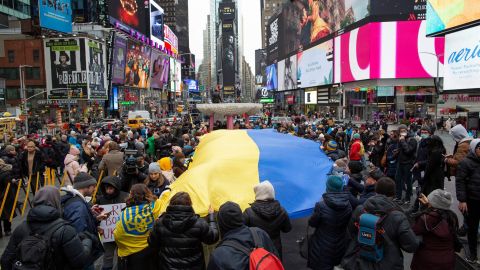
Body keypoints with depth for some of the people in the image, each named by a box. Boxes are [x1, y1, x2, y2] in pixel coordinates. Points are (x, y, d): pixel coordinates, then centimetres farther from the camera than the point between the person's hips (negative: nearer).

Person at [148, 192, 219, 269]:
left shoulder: (160, 223, -14)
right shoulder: (199, 224, -19)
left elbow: (152, 245, -2)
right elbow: (213, 238, -4)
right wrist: (211, 215, 6)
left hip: (167, 266, 1)